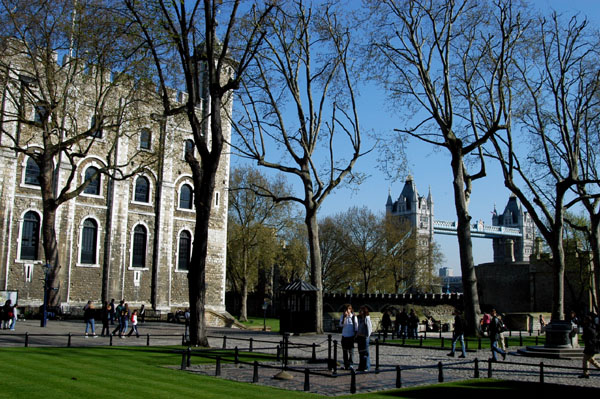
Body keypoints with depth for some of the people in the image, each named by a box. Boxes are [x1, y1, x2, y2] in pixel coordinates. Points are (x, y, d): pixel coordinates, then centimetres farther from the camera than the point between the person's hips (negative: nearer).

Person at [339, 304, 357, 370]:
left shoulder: (353, 316, -5)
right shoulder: (342, 316, 1)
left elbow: (356, 326, 0)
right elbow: (341, 324, -10)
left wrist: (356, 335, -2)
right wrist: (344, 317, -18)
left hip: (351, 336, -3)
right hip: (344, 335, 3)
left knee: (350, 351, -1)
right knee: (345, 351, 6)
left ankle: (350, 364, 6)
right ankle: (345, 364, 14)